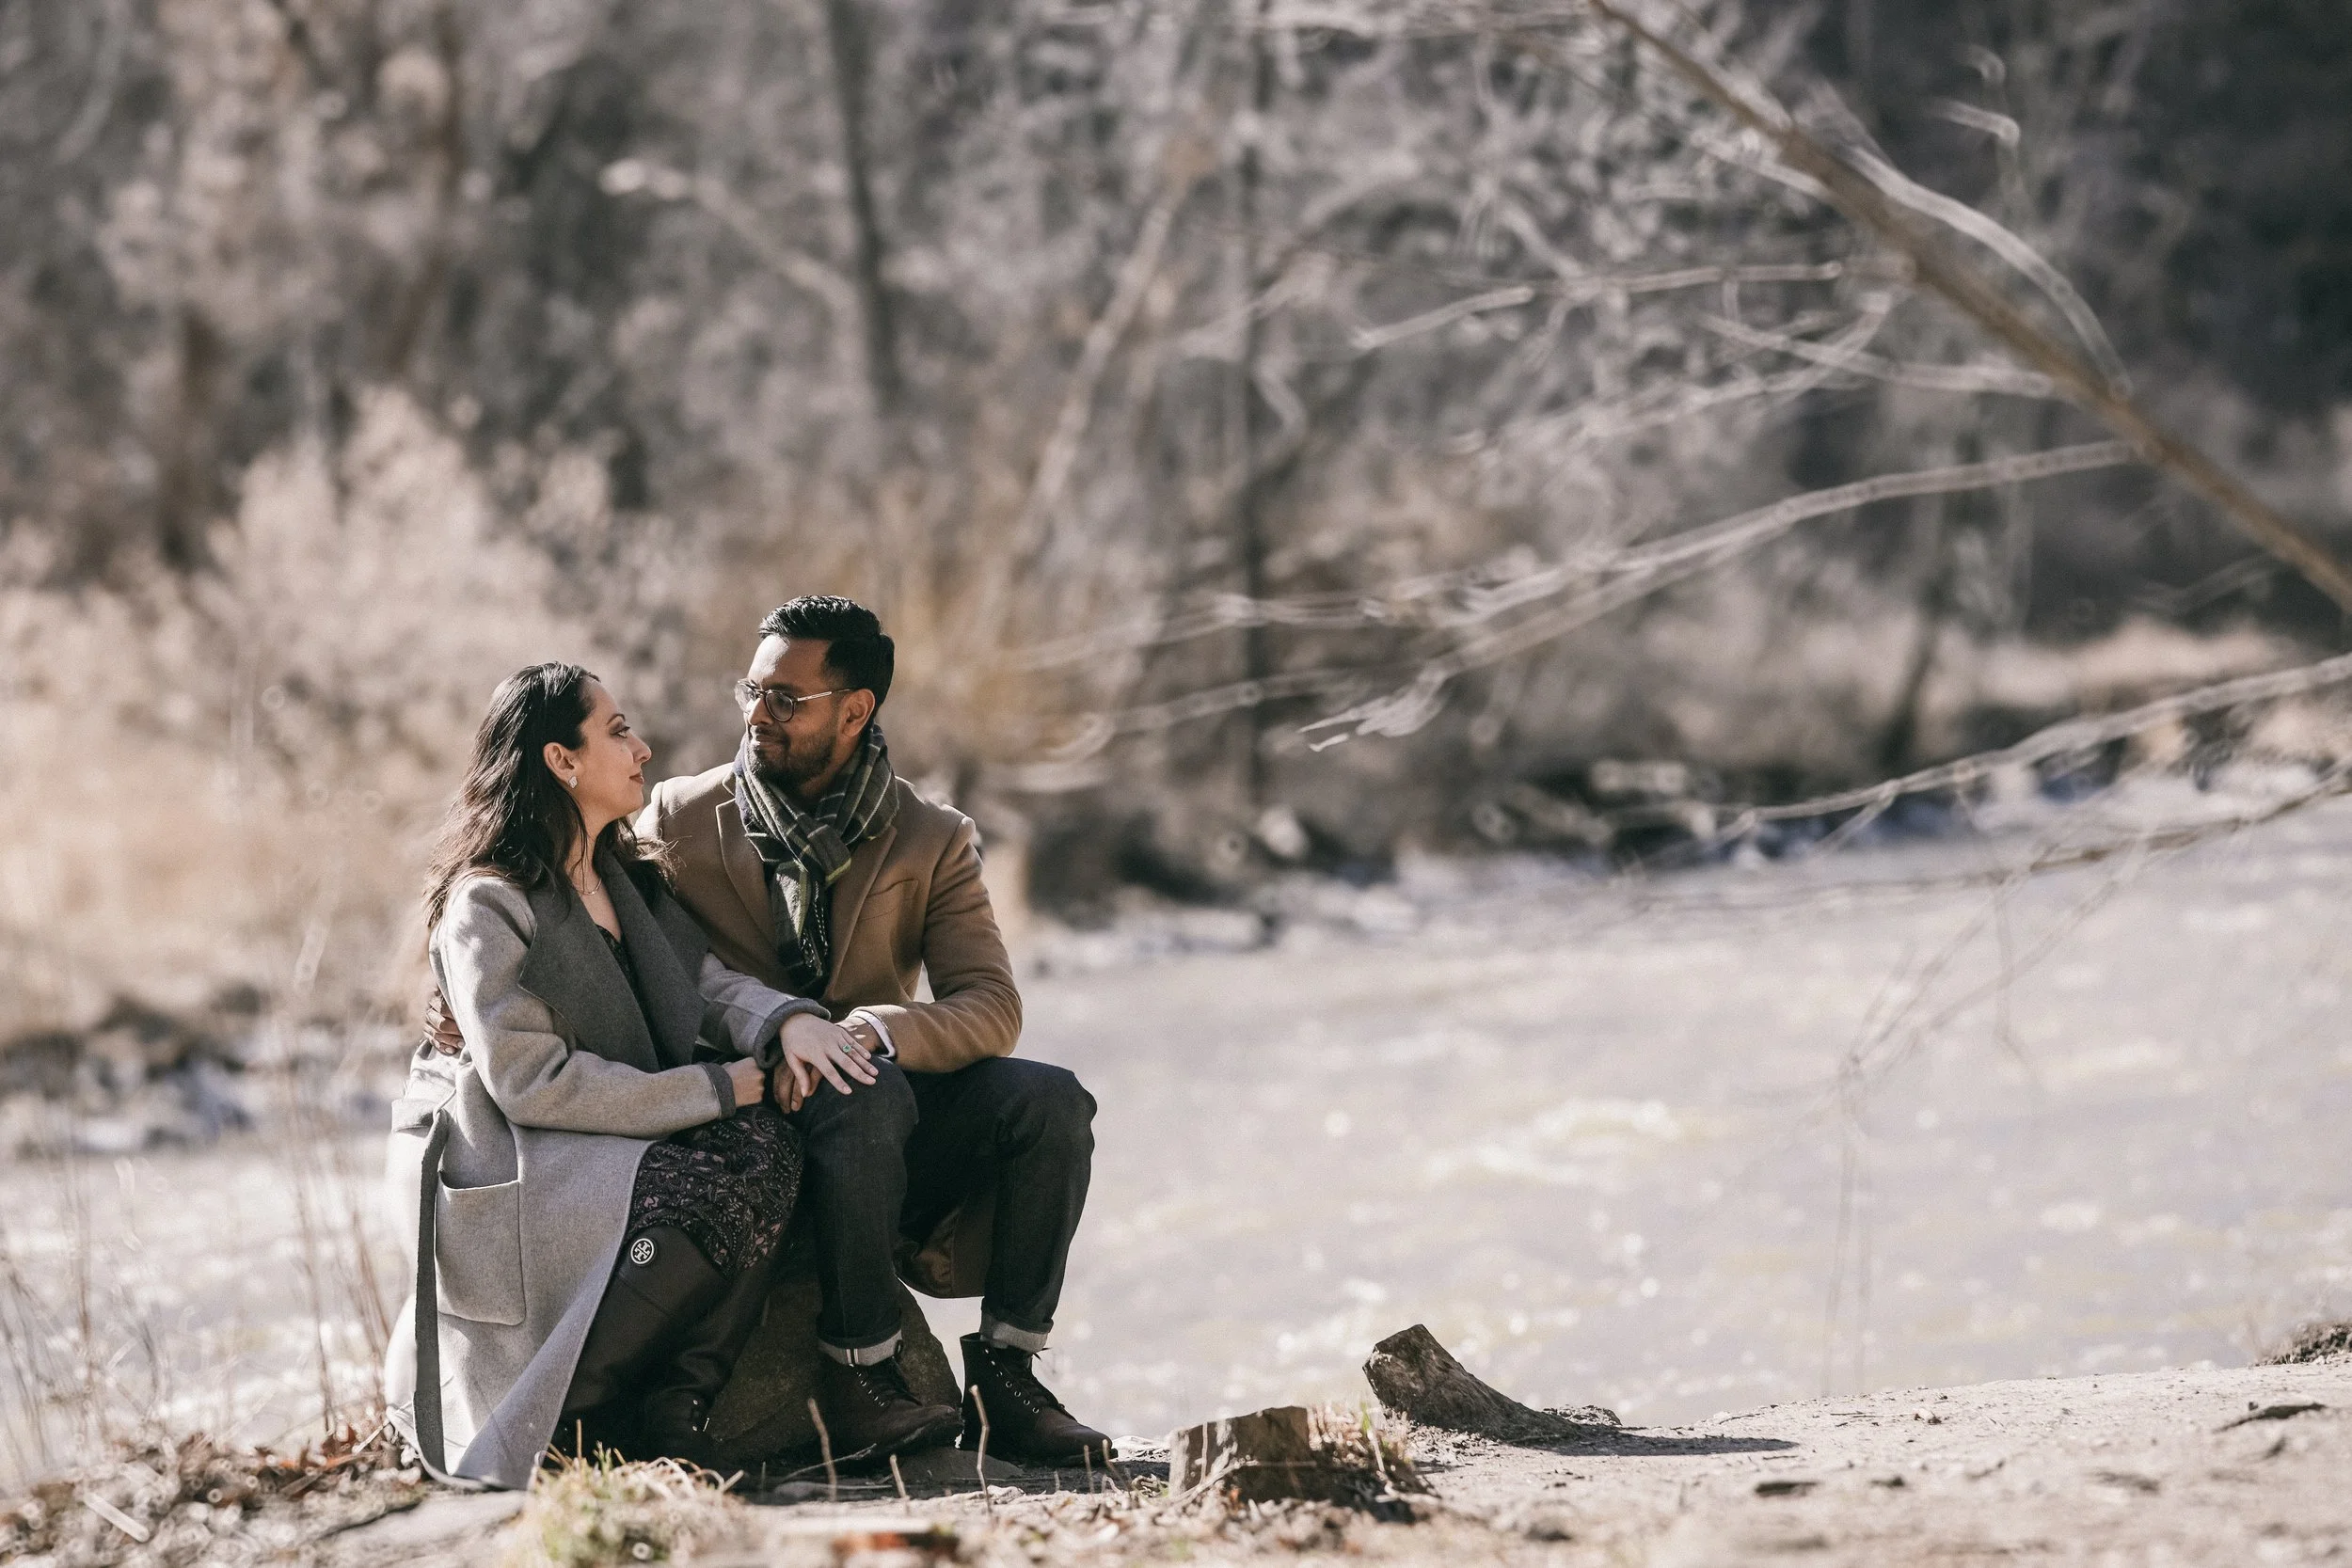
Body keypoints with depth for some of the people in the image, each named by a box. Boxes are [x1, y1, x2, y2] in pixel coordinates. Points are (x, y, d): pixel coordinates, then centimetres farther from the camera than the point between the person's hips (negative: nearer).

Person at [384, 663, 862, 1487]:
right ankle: (546, 1414, -18)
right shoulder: (487, 906, -11)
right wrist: (712, 1090, -19)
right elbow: (530, 1079, -19)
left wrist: (784, 1019, -20)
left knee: (766, 1145, -22)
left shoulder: (627, 881, 16)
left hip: (625, 1141, 7)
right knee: (713, 1195, -31)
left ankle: (679, 1396, -16)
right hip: (509, 1166, -7)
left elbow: (705, 983, 4)